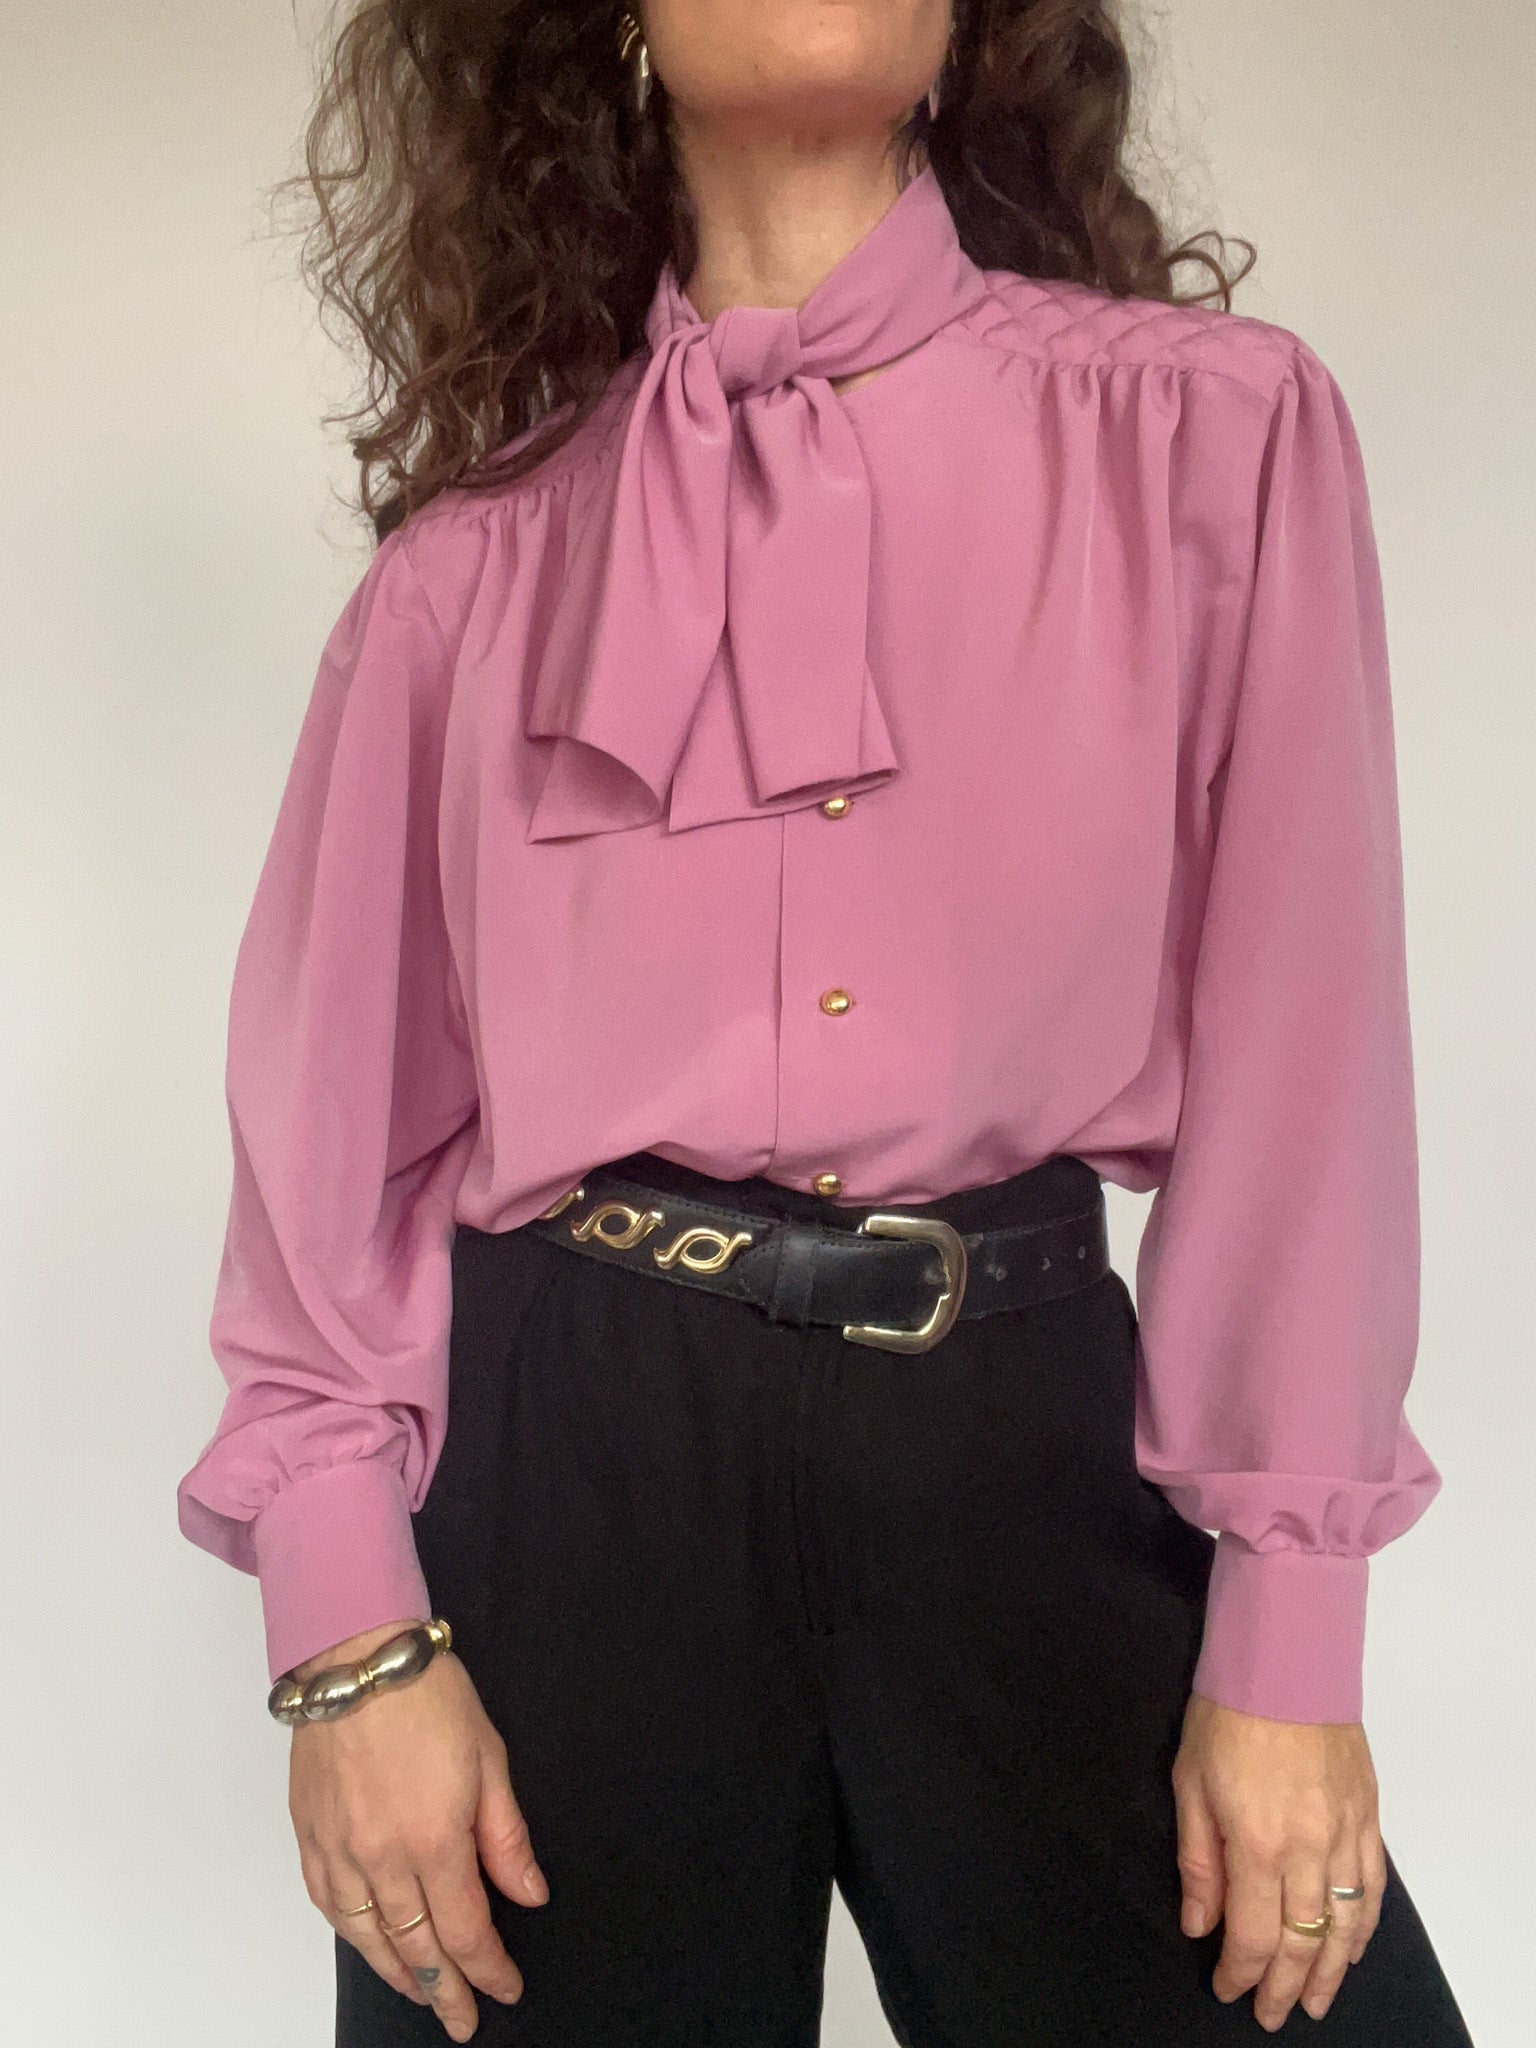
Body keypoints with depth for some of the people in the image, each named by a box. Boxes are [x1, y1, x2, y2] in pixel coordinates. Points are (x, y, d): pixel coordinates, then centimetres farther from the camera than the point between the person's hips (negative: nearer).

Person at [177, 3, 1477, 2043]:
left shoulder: (1216, 432, 2)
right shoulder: (488, 538, 5)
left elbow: (1300, 1036, -1)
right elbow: (337, 1089, 4)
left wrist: (1290, 1632, -5)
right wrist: (347, 1627, -4)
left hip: (1028, 1424, 0)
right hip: (569, 1426, 1)